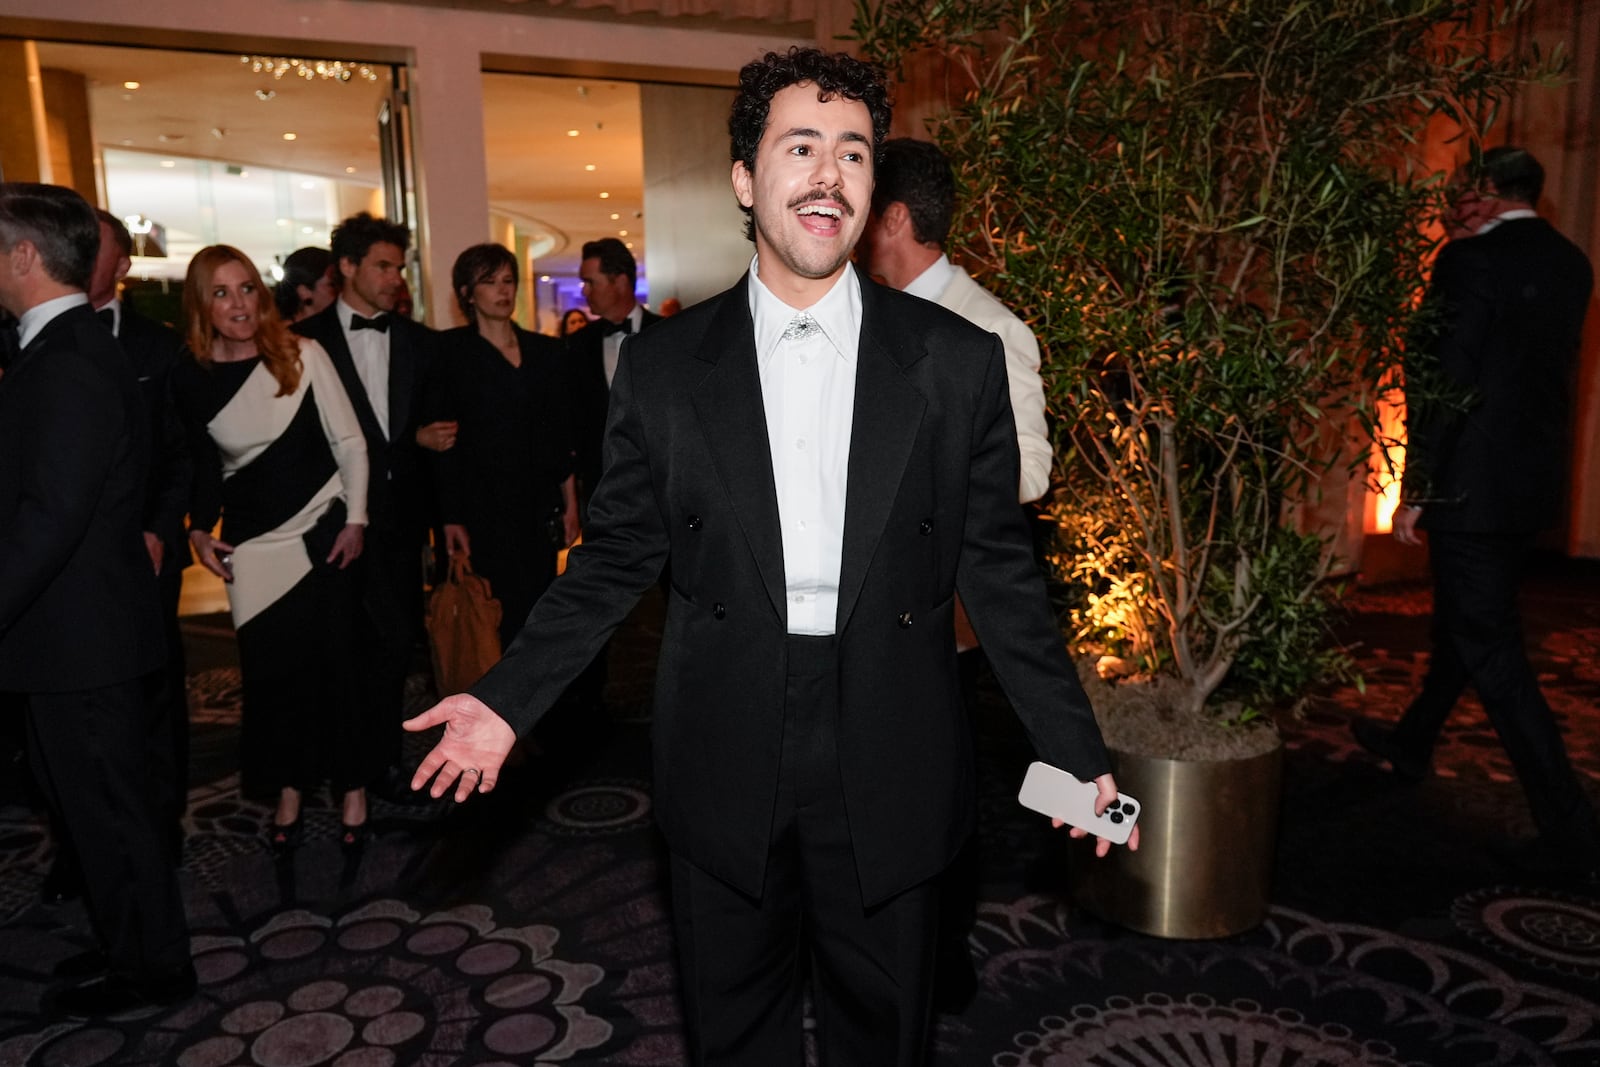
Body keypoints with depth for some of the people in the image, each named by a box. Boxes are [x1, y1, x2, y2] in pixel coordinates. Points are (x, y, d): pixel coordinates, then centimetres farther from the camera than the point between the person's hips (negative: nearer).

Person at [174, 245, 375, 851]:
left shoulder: (303, 356, -6)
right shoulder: (192, 378, -1)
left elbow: (350, 443, -3)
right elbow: (203, 468, 10)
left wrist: (355, 520, -8)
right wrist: (200, 530, -2)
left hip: (323, 532, -2)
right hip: (253, 546, 2)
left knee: (333, 662, 2)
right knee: (270, 670, 4)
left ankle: (352, 787, 17)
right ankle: (288, 789, 21)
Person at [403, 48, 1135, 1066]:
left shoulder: (959, 360, -4)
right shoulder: (663, 364, -2)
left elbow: (997, 566, 0)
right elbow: (619, 555, 4)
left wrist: (1077, 751, 0)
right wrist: (508, 697, -3)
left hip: (890, 766, 0)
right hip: (723, 764, 1)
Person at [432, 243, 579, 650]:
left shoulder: (546, 350, 11)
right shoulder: (450, 350, -2)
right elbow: (444, 437, -5)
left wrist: (570, 503, 10)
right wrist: (450, 517, -10)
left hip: (538, 509, 4)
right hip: (480, 509, -4)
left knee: (536, 617, 5)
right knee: (491, 621, -5)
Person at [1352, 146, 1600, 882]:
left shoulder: (1471, 259, -14)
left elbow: (1444, 383, -18)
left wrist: (1413, 493, -14)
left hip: (1474, 483, -9)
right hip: (1534, 481, 9)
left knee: (1491, 649, -3)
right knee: (1465, 616, 23)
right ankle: (1413, 740, 43)